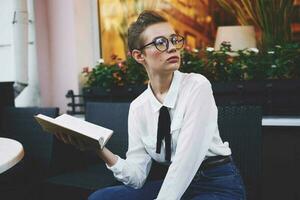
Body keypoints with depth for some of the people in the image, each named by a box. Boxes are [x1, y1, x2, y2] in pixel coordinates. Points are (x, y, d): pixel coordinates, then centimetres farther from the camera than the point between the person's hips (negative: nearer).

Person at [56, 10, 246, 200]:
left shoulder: (196, 85, -14)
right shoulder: (138, 107, 0)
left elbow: (187, 157, -21)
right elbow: (137, 177, -6)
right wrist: (101, 151, -21)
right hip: (172, 184, 4)